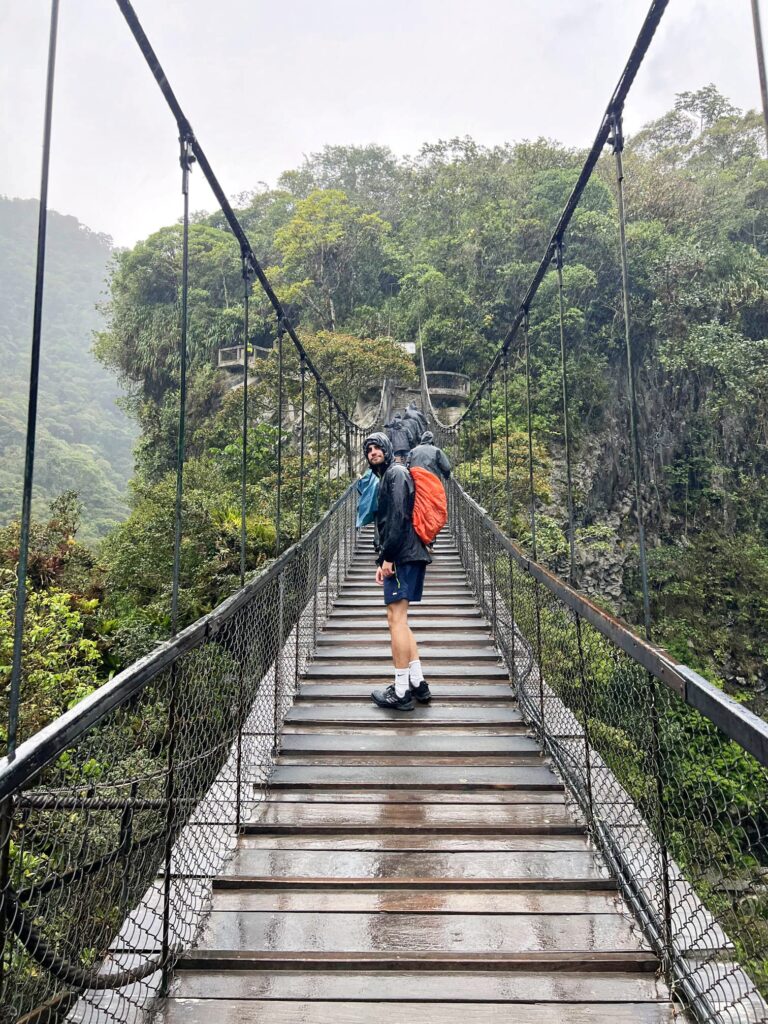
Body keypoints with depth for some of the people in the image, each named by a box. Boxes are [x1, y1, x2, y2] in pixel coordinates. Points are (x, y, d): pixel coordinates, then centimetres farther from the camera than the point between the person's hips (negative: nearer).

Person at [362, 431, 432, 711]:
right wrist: (381, 560, 20)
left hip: (403, 556, -10)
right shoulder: (385, 477, 25)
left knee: (396, 618, -8)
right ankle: (418, 683, 15)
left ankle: (401, 692, -4)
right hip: (403, 557, 10)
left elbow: (399, 517, -18)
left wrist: (387, 557, -19)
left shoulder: (396, 472, -6)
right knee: (397, 619, 12)